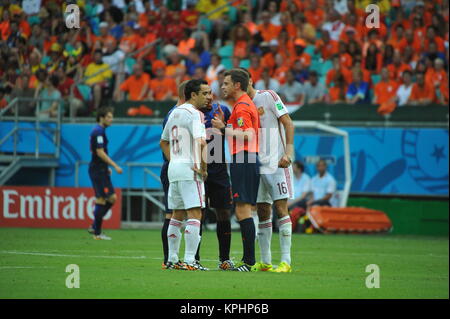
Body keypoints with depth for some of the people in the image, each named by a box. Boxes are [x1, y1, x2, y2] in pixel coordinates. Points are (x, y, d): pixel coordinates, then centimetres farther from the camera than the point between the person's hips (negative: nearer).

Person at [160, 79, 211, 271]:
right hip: (190, 169, -9)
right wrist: (203, 167, -15)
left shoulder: (175, 113, 17)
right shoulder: (194, 114, -11)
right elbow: (201, 142, -25)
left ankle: (172, 259, 17)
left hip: (174, 168, 9)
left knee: (177, 215, 14)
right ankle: (189, 261, -16)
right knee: (194, 214, -10)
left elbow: (163, 142, 27)